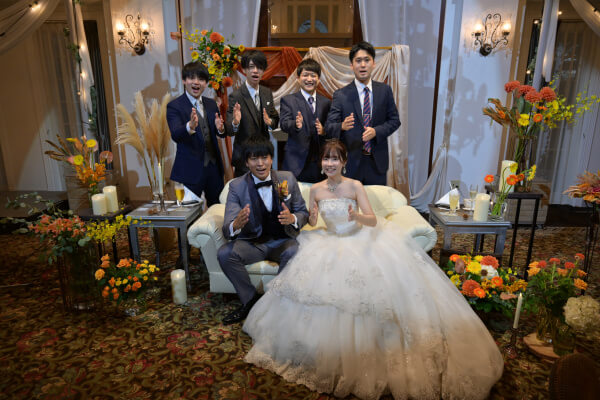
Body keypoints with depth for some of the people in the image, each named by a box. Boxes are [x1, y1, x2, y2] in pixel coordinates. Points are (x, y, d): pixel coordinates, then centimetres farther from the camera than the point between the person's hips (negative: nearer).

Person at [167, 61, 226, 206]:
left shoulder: (211, 104, 10)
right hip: (190, 170, -5)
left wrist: (220, 129, -15)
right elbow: (175, 135, -22)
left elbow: (221, 134, 10)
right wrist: (190, 126, -44)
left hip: (213, 166, 5)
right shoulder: (174, 106, -7)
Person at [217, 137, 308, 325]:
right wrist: (236, 224, -40)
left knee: (293, 253, -33)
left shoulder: (287, 178, -3)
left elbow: (303, 212, 3)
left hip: (282, 241, 0)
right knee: (224, 253, -25)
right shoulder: (236, 186, -7)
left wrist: (293, 219, -23)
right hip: (252, 243, 1)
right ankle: (251, 300, -2)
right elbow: (227, 229, -14)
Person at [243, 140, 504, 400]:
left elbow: (373, 220, -15)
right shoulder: (316, 189, -2)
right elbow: (311, 223, 9)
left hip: (360, 241, -2)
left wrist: (357, 216, -37)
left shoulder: (355, 186, -11)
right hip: (332, 244, 3)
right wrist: (312, 218, -16)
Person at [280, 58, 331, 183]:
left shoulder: (326, 102, 13)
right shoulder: (288, 100, 4)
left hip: (320, 163, 3)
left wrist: (324, 130, -9)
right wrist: (296, 124, -32)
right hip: (297, 162, -2)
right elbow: (284, 124, -10)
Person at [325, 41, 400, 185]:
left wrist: (376, 131, -12)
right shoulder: (340, 95, -4)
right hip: (351, 162, -2)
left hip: (377, 161, 2)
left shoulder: (385, 90, 4)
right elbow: (329, 126, -9)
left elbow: (394, 120, 6)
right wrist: (342, 126, -32)